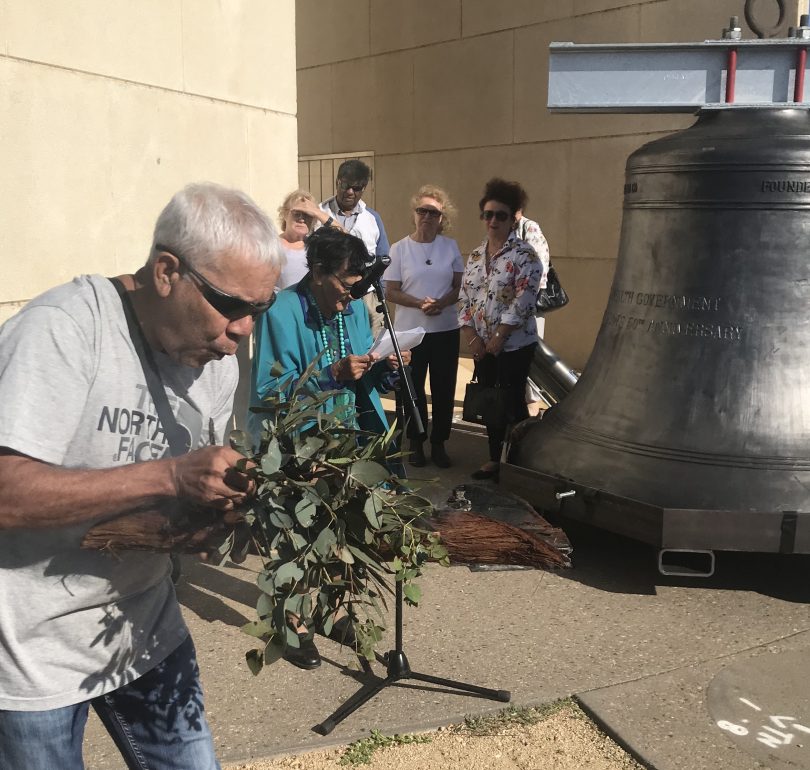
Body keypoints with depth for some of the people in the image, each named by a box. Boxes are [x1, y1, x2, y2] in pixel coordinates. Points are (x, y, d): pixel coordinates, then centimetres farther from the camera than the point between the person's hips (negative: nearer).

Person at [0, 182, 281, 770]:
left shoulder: (219, 359, 0)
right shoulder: (63, 329, -22)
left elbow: (198, 494, 6)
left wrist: (239, 496, -15)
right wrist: (170, 476, -34)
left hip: (144, 628, 6)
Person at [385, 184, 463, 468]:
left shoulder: (450, 246, 4)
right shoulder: (399, 249, -1)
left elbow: (460, 286, 5)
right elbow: (391, 292, -3)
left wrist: (442, 303, -15)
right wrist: (420, 303, -18)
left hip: (446, 329, 1)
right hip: (410, 330, -1)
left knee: (444, 389, 5)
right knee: (414, 389, 6)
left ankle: (439, 444, 18)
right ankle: (416, 443, 20)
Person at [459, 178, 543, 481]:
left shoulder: (524, 255, -10)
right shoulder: (475, 257, 10)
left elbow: (522, 302, -18)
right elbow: (464, 300, 8)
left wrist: (498, 337, -18)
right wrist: (471, 338, -4)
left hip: (514, 344, -6)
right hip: (482, 345, 7)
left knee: (512, 404, -1)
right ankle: (495, 459, 26)